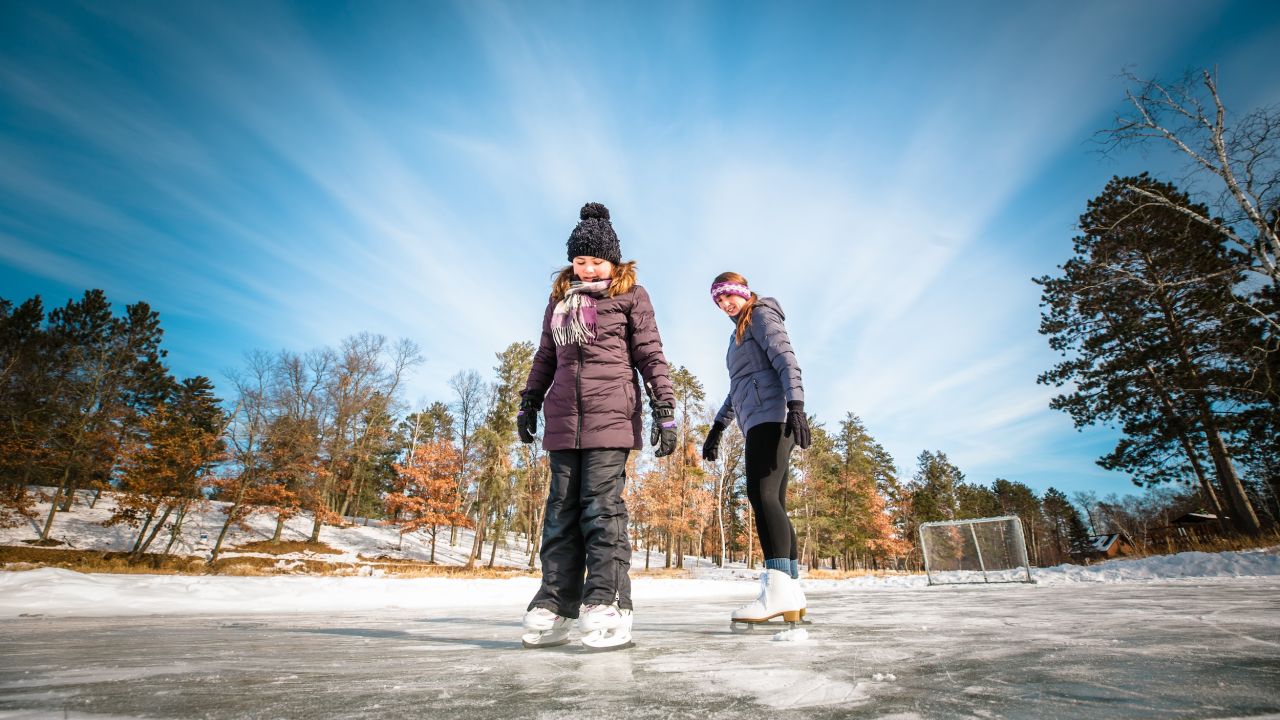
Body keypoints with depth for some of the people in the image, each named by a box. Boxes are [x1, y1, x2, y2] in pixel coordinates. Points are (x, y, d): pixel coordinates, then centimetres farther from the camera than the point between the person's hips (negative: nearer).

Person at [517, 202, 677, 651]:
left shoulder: (630, 295, 7)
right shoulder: (560, 299, 19)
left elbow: (650, 355, 1)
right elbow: (545, 356, 24)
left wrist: (665, 411, -6)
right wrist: (530, 402, 20)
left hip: (610, 415, -4)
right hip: (563, 418, 5)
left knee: (602, 506, -10)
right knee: (561, 510, 4)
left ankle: (608, 608, -4)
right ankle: (554, 607, 10)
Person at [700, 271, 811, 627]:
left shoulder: (762, 314, 6)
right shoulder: (740, 332, 31)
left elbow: (786, 360, -10)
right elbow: (737, 387, 32)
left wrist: (796, 404, -25)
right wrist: (717, 428, 26)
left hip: (771, 415, -9)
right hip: (760, 422, 9)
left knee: (762, 494, -21)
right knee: (772, 502, 2)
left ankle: (778, 587, -27)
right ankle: (792, 594, 2)